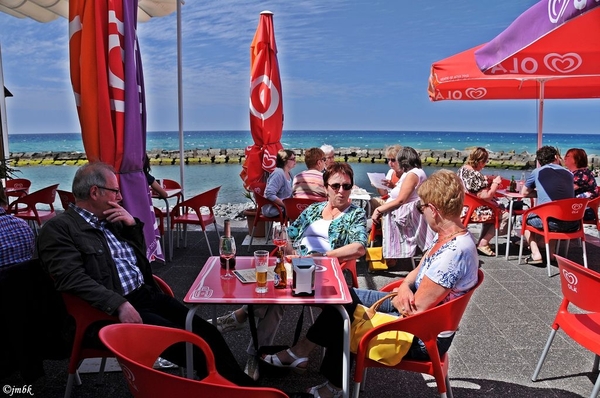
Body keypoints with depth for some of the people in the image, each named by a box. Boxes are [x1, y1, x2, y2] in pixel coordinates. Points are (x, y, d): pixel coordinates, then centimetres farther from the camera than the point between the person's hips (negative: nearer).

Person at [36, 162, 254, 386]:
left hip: (148, 294, 8)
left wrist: (132, 223, 8)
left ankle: (241, 386, -2)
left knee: (205, 331, -8)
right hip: (114, 309, -7)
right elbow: (74, 280, -19)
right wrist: (119, 305, -29)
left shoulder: (108, 220, 16)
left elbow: (139, 254, 27)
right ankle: (238, 387, -13)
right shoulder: (58, 229, -6)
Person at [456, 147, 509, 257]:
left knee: (492, 210, 30)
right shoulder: (476, 175, -23)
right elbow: (487, 196, -23)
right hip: (474, 210, -10)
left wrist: (487, 180, 9)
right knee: (504, 215, 2)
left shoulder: (462, 169, 4)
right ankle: (483, 243, 5)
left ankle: (481, 243, 27)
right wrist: (496, 183, -10)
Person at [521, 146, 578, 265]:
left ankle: (535, 254, 11)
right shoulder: (569, 173, 16)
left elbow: (524, 193, 19)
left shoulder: (537, 172, 7)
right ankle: (550, 253, 29)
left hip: (550, 221, -4)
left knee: (526, 218, 26)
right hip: (572, 224, 4)